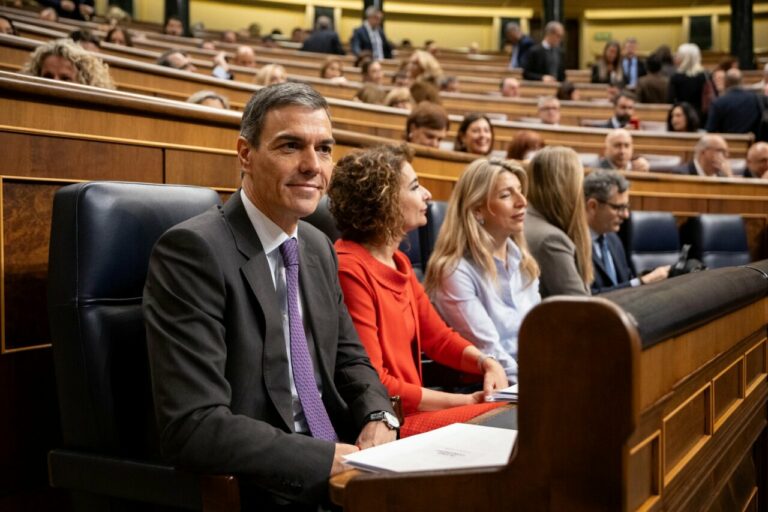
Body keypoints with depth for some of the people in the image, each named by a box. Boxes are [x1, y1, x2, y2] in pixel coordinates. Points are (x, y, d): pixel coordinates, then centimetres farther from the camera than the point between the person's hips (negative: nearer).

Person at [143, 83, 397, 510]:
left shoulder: (318, 246, 8)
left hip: (336, 465, 7)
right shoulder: (193, 250, -17)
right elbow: (195, 429, -23)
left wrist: (378, 419, -4)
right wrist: (333, 458, -21)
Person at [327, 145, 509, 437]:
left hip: (411, 409, 8)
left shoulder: (398, 263, 11)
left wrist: (485, 363, -3)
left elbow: (438, 337, 18)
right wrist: (465, 400, -13)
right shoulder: (350, 269, -17)